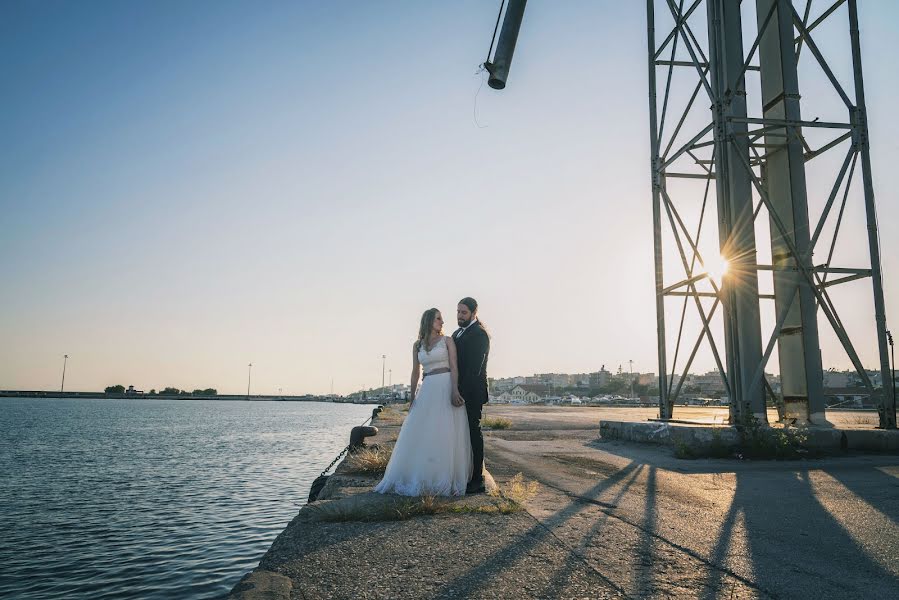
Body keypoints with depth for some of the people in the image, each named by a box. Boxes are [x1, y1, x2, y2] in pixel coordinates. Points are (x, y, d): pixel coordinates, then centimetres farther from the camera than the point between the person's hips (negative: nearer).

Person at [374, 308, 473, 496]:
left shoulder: (447, 341, 4)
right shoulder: (417, 345, 13)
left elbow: (454, 366, -6)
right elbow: (415, 372, 15)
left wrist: (454, 390, -18)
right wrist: (412, 397, 11)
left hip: (447, 388, -3)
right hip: (427, 391, 3)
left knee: (447, 435, -4)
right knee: (421, 435, 2)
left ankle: (445, 479, 6)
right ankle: (420, 479, 13)